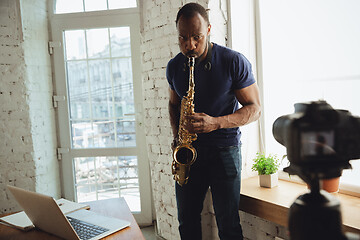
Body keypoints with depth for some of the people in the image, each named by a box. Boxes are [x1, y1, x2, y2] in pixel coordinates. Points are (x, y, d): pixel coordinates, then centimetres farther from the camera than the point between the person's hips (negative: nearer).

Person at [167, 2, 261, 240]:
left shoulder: (234, 62, -11)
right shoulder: (174, 66, 4)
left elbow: (254, 108, -8)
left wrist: (216, 123, -23)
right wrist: (176, 134, 0)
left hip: (224, 149, -4)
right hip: (188, 150, 4)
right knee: (187, 221, 12)